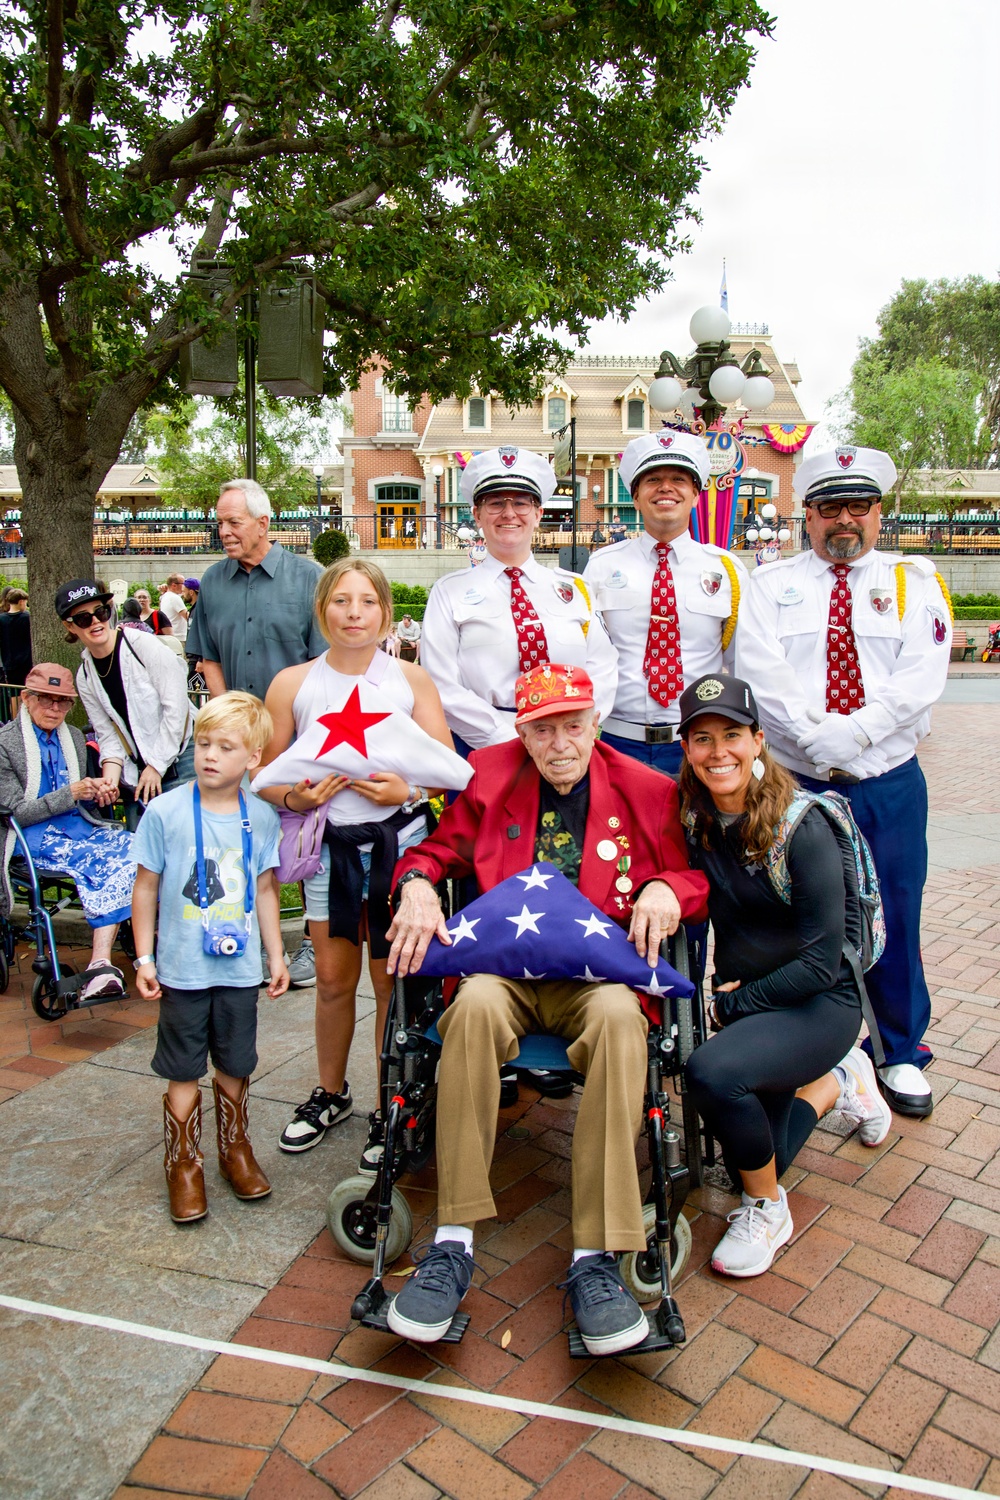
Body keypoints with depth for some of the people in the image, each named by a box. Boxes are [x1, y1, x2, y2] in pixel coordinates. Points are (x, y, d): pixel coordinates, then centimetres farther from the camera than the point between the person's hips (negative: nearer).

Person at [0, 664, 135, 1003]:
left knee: (132, 847, -27)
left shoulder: (74, 737, 16)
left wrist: (96, 792, 1)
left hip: (77, 827, 6)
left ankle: (101, 965, -34)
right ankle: (102, 963, -31)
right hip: (33, 837, -5)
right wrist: (72, 792, -16)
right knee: (105, 860, -33)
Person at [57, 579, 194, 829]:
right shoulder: (85, 677, 7)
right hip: (135, 773, 5)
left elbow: (176, 705, -13)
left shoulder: (144, 645, -11)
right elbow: (108, 735, 6)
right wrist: (110, 778, -12)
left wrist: (157, 766, -10)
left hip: (179, 759, -5)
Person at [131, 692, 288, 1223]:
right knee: (184, 1073, 9)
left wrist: (276, 955, 10)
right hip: (183, 969, -2)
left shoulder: (261, 816, -3)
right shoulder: (166, 812, -11)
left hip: (239, 967, 2)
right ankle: (183, 1165, 28)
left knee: (235, 1066, 16)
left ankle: (235, 1148, 37)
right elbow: (146, 887, -3)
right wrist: (144, 957, -3)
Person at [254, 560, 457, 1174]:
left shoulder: (411, 679, 2)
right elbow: (265, 774, 5)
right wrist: (295, 796, -15)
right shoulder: (292, 684, 2)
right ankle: (331, 1093, 35)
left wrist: (408, 789, -19)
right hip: (329, 841, 1)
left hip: (400, 839, -1)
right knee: (333, 979, 12)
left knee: (392, 980, 5)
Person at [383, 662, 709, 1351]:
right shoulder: (489, 777, 9)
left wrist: (666, 888, -10)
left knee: (620, 1017, -36)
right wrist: (418, 884, -6)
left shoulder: (647, 791, 7)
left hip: (595, 971, 0)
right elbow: (438, 847, 17)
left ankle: (596, 1258, -30)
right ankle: (454, 1243, -27)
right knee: (474, 1004, -35)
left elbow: (693, 875, 14)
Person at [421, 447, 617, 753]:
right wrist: (507, 739, -11)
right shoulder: (450, 591, 8)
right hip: (480, 748, -1)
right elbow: (443, 686, -1)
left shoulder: (574, 588, 15)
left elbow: (602, 670, 9)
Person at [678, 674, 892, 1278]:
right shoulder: (695, 820, -6)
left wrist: (732, 1004, -16)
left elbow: (821, 961, -21)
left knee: (712, 1070, -33)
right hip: (743, 1002, 6)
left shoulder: (803, 828, -22)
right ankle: (837, 1081, 41)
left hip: (821, 1003, -6)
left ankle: (768, 1209, -5)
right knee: (748, 1163, 15)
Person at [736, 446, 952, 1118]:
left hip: (890, 782, 1)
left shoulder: (916, 582, 8)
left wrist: (851, 735, -18)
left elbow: (919, 679, -7)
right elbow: (761, 673, -8)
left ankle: (899, 1054, 29)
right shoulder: (771, 585, 7)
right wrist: (818, 739, -18)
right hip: (793, 781, 0)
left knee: (894, 915, 9)